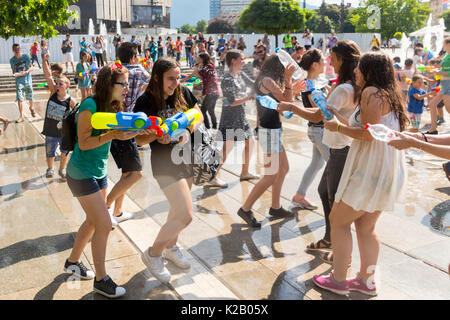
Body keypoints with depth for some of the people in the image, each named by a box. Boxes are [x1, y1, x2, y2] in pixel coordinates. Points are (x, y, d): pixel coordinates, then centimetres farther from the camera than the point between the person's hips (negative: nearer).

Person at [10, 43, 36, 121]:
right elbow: (13, 71, 6)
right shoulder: (12, 60, 0)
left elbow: (31, 67, 2)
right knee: (19, 98, -9)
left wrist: (26, 72, -17)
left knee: (30, 97, 10)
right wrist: (16, 74, -17)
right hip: (19, 81, 0)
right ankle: (21, 116, -7)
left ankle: (31, 108, 41)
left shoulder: (26, 56, -3)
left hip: (27, 79, 0)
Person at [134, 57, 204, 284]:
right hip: (164, 162, -6)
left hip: (185, 156, 7)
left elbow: (198, 115, 8)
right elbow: (139, 139, -11)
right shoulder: (145, 102, -14)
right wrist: (156, 135, -31)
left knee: (179, 208, 21)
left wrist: (188, 130, -11)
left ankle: (170, 246, 46)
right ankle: (153, 254, 9)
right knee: (185, 215, -13)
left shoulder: (183, 93, -1)